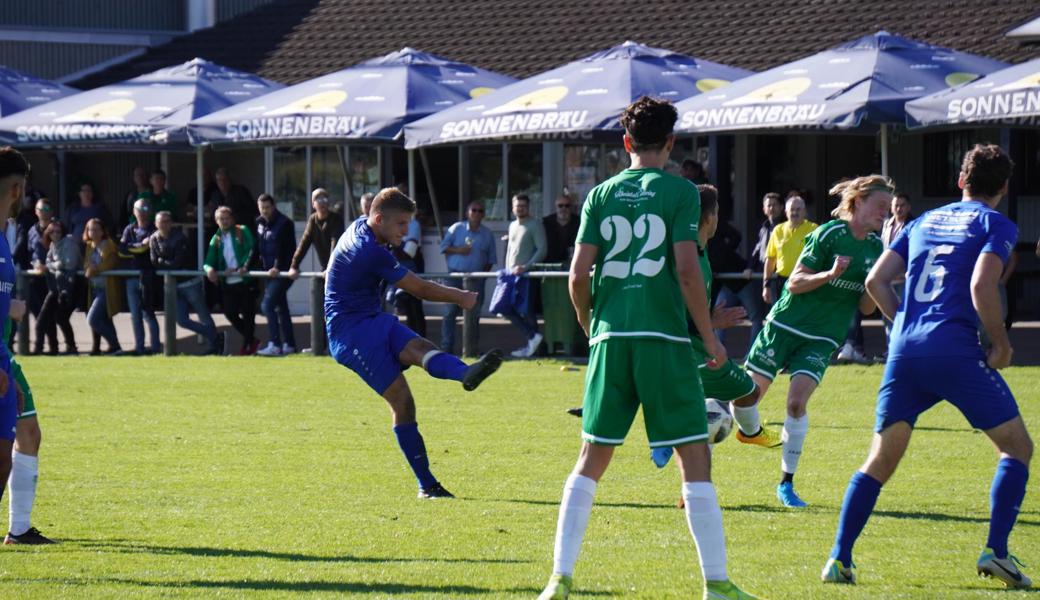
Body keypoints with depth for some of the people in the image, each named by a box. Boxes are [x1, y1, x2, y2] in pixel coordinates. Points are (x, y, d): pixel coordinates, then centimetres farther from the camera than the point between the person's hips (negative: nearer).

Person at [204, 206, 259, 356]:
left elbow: (251, 251, -8)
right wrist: (209, 269, -17)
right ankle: (251, 341, 19)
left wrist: (244, 268, -22)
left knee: (247, 314, -3)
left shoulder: (242, 232, 3)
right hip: (228, 284, 5)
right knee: (230, 314, 3)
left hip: (245, 280, -5)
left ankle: (247, 345, 7)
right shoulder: (216, 239, 13)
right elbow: (209, 261, 7)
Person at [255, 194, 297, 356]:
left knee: (267, 305, -16)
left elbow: (284, 249, -19)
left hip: (282, 271, -9)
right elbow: (256, 248, 17)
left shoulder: (284, 223, -12)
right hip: (269, 271, 9)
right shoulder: (260, 223, 12)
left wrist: (277, 267, -28)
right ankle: (289, 344, 19)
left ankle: (275, 345, -17)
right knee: (280, 307, 13)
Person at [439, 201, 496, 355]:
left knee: (473, 314, 4)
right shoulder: (457, 228, 4)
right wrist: (458, 250, -12)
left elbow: (491, 258, 12)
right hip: (456, 275, -2)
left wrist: (485, 273, 0)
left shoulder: (487, 234, 8)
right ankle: (446, 347, -3)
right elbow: (444, 247, 4)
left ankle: (472, 347, 13)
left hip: (476, 278, 2)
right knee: (451, 311, -5)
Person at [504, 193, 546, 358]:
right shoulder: (513, 226, 18)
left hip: (527, 275, -7)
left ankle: (531, 342, -3)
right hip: (512, 275, 7)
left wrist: (526, 267, -20)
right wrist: (507, 269, 15)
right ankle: (532, 337, 3)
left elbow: (542, 250, -12)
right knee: (506, 309, -1)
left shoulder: (535, 225, -4)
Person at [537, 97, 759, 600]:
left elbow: (579, 274, 4)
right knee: (694, 457, 0)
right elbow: (687, 269, -9)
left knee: (591, 460, 11)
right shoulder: (679, 192, -2)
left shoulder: (601, 195, 9)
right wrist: (709, 336, -1)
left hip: (611, 337, 4)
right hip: (664, 338, -4)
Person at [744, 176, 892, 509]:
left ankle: (786, 484, -5)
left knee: (797, 401, -16)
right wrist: (830, 274, -27)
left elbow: (865, 308, 7)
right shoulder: (828, 234, -12)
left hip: (822, 340, 3)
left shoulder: (876, 248, 5)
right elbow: (795, 283, -12)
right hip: (785, 326, -3)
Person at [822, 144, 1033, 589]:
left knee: (880, 460, 10)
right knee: (1016, 446, 8)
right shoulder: (996, 225, 4)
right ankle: (996, 550, -5)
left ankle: (839, 558, 1)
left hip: (904, 349, 5)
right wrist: (1001, 344, -3)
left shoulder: (926, 220, 21)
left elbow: (876, 280, 16)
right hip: (955, 348, -5)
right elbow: (981, 286, -13)